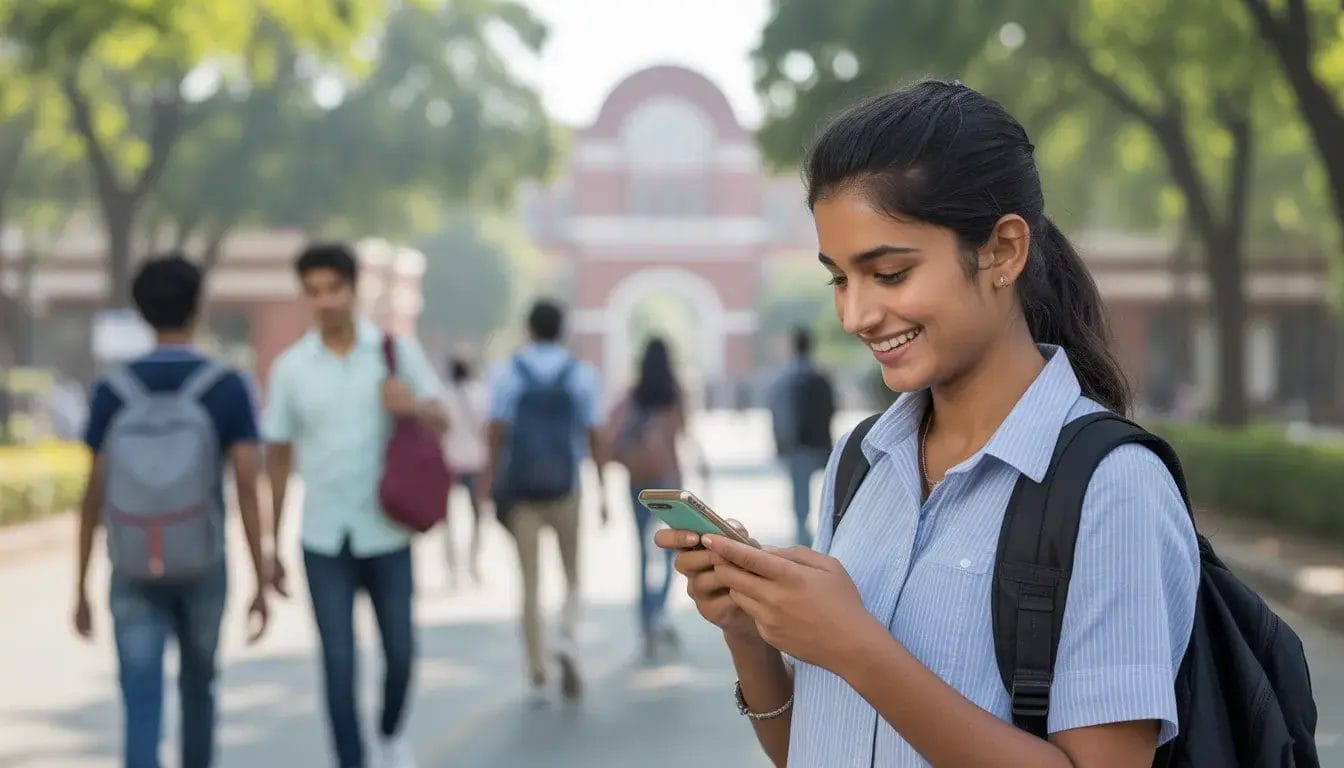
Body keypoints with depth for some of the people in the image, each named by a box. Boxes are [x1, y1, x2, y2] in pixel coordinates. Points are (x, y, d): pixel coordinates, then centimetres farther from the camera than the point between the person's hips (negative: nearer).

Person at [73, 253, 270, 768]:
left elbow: (94, 496, -3)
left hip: (133, 575, 0)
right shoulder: (228, 389, -9)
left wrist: (82, 589, 6)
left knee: (143, 714, -4)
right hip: (200, 570, 1)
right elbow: (246, 490, -13)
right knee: (197, 683, 25)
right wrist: (261, 584, -8)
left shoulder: (111, 392, -4)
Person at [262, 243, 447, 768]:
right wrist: (272, 547, 4)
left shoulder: (397, 350, -2)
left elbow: (442, 424, 1)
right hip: (324, 540, 0)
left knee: (399, 651, 11)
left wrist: (415, 407, -23)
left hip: (387, 533, 0)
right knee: (338, 661, -4)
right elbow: (278, 459, 5)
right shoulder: (291, 367, -1)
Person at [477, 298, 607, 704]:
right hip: (564, 486, 0)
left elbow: (497, 432, -8)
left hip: (520, 488, 0)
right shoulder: (582, 374, 0)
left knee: (530, 582, 5)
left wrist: (490, 478, 1)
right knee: (572, 574, 16)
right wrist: (602, 489, 1)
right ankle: (566, 640, -11)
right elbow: (594, 435, -3)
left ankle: (537, 675, 1)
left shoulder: (506, 373, -1)